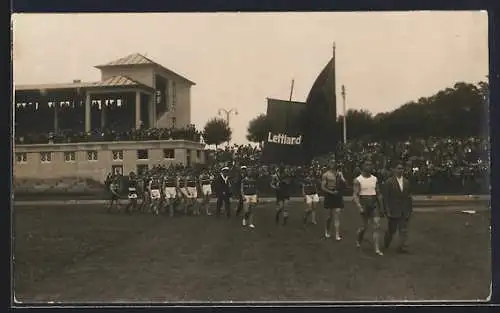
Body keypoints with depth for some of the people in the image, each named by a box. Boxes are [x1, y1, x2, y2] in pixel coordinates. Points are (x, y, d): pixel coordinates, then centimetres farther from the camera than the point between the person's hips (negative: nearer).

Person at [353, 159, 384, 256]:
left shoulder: (375, 179, 7)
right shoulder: (358, 180, -7)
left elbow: (378, 194, 13)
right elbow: (355, 195, -12)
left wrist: (381, 207, 12)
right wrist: (359, 207, -24)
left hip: (374, 205, 4)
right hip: (364, 205, -4)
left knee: (377, 226, -6)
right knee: (364, 226, 6)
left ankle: (377, 249, -6)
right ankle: (358, 240, 35)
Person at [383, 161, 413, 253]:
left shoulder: (406, 182, 9)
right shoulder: (389, 182, -6)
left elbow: (409, 196, 11)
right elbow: (386, 198, -8)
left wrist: (410, 209, 7)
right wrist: (387, 211, -12)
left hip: (405, 211, 4)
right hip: (393, 211, -4)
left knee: (404, 230, -2)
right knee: (391, 229, 8)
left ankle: (402, 247, 0)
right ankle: (386, 245, 31)